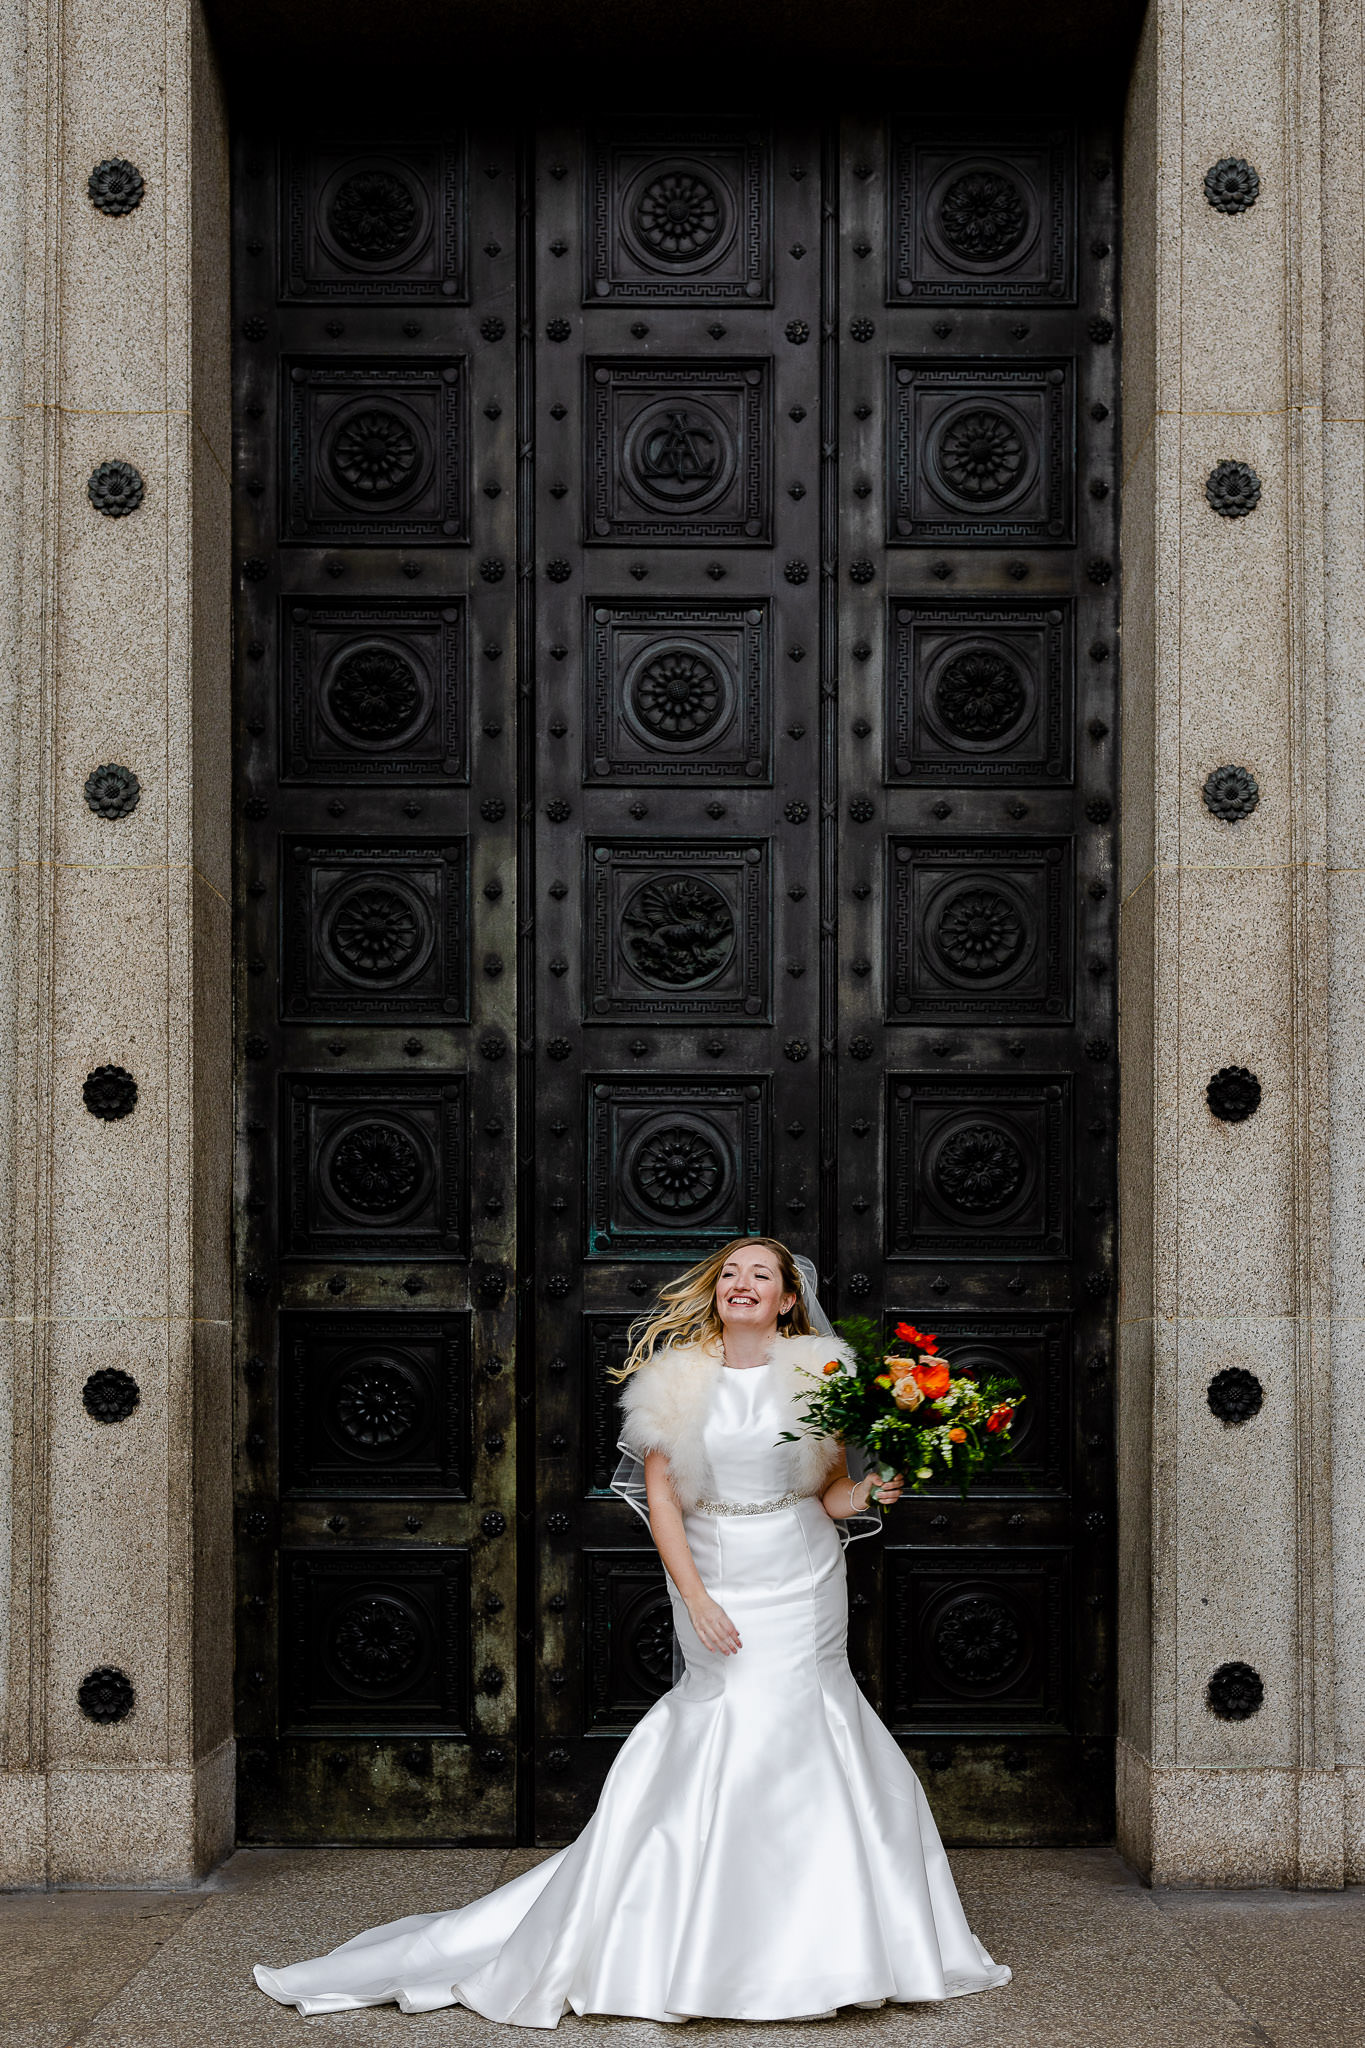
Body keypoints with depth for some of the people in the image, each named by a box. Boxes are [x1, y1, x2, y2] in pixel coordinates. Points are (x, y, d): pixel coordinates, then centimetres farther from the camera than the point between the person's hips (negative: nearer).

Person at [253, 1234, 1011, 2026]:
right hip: (716, 1584, 0)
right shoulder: (678, 1378, 0)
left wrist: (872, 1493, -16)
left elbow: (833, 1494, 7)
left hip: (802, 1586, 0)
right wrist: (696, 1597, -10)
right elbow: (660, 1494, -2)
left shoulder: (816, 1374, 2)